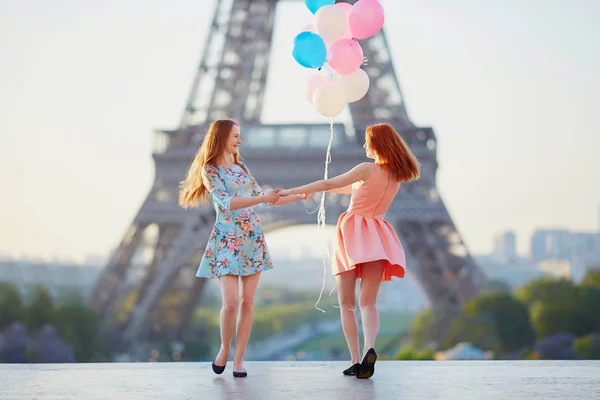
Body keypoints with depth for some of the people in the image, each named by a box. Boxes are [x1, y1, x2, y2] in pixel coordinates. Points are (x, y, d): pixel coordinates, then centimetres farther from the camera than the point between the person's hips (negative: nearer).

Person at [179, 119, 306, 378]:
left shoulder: (240, 167, 15)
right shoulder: (209, 170, -4)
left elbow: (265, 199, 20)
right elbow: (227, 203, -17)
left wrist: (300, 195, 18)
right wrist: (263, 198, -23)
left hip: (252, 239, 6)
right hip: (227, 240, -5)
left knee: (247, 302, 0)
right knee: (231, 303, -14)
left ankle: (239, 359, 6)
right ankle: (224, 348, 11)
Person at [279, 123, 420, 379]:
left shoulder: (368, 169, -9)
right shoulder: (397, 175, 12)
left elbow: (328, 184, -11)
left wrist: (292, 192, -5)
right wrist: (315, 189, 29)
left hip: (354, 233, -5)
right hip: (377, 239, 5)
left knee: (347, 302, 4)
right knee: (368, 301, -3)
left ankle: (356, 360, -3)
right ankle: (369, 349, -29)